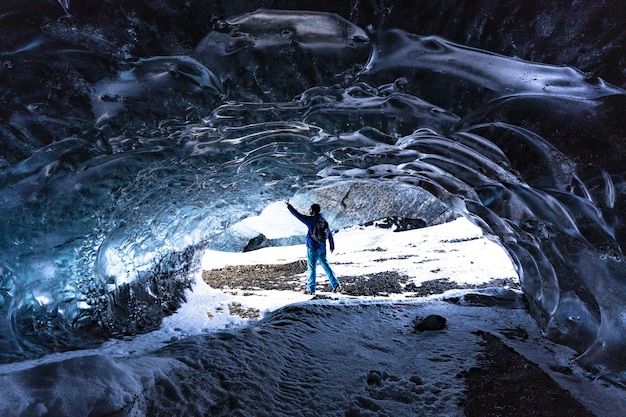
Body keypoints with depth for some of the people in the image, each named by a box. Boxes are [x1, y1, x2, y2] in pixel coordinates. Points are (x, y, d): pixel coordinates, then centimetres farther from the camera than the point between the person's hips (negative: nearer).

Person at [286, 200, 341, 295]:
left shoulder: (311, 220, -16)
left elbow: (298, 215, -14)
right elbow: (330, 233, 11)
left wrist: (289, 206, -4)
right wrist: (332, 246, 20)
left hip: (313, 248, -7)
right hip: (322, 248, 7)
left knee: (311, 268, 4)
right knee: (326, 266, 14)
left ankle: (311, 289, 14)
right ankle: (336, 286, 14)